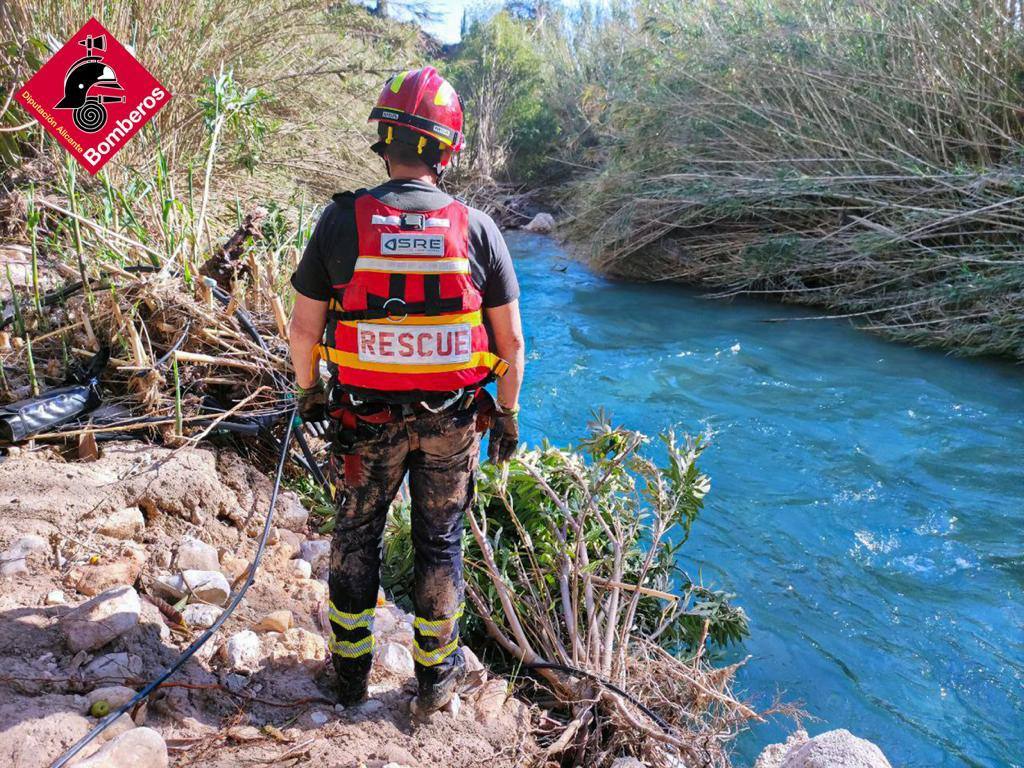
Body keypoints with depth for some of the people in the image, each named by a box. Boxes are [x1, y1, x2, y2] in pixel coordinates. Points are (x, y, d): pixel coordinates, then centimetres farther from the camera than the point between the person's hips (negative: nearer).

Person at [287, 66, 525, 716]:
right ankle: (437, 675, 32)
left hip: (366, 416, 0)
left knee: (357, 535, 20)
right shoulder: (476, 228, -10)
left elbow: (304, 328, -5)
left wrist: (309, 391, 13)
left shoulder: (342, 221, -11)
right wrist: (508, 414, 7)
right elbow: (510, 340, -6)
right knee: (440, 542, 17)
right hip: (452, 418, 0)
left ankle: (352, 668, 35)